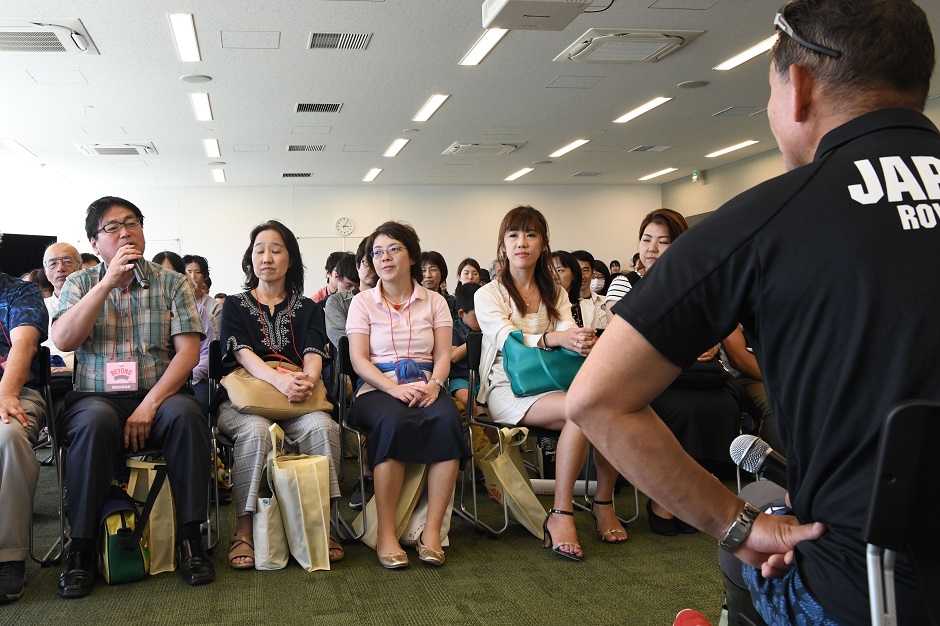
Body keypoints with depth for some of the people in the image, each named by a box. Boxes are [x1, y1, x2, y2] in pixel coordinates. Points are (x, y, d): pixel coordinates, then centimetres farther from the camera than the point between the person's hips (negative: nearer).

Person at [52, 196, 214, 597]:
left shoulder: (172, 283, 7)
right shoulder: (80, 283, 11)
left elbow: (188, 350, -3)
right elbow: (63, 340, -7)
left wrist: (150, 404, -16)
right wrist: (109, 281, -12)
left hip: (158, 396, 0)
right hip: (96, 397, 0)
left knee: (185, 413, -32)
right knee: (96, 421, -34)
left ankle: (189, 538, -22)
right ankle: (82, 547, -21)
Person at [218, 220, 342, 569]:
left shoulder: (306, 308, 17)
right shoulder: (236, 306, 12)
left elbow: (314, 354, 1)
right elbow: (243, 354, -6)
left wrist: (307, 379, -25)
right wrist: (280, 380, -27)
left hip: (296, 401, 1)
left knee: (323, 426, -31)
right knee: (256, 430, -35)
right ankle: (243, 531, -27)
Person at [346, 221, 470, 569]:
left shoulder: (434, 302, 16)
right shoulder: (363, 303, 10)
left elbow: (443, 355, 7)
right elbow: (359, 359, -1)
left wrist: (434, 384, -17)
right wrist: (394, 388, -18)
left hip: (425, 387, 2)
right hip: (378, 389, -1)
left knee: (447, 420, -34)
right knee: (394, 422, -37)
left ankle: (432, 530, -28)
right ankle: (385, 533, -30)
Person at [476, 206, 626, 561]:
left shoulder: (555, 293, 19)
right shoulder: (489, 294, 4)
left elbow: (569, 331, -1)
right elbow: (508, 341, -14)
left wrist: (584, 341, -27)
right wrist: (555, 338, -34)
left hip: (551, 383, 5)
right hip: (508, 389, -4)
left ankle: (604, 501, -8)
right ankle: (560, 515, -25)